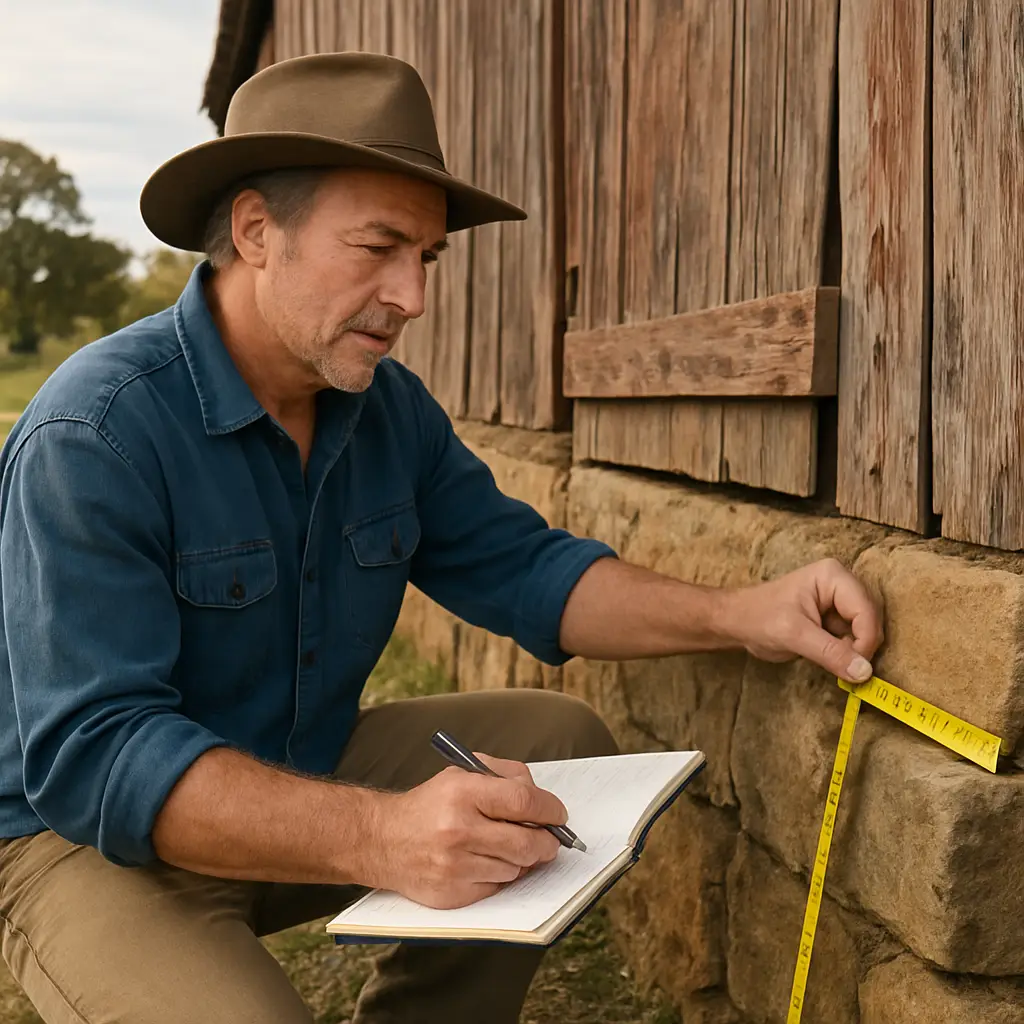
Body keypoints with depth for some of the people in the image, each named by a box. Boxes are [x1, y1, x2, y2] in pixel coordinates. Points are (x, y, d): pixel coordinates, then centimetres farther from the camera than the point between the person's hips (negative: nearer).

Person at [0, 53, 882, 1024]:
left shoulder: (392, 410, -1)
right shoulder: (91, 434, -25)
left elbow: (523, 569, 2)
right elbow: (90, 754, -31)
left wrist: (741, 616, -15)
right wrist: (378, 834, -45)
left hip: (307, 774, 7)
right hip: (87, 837, -7)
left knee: (563, 741, -1)